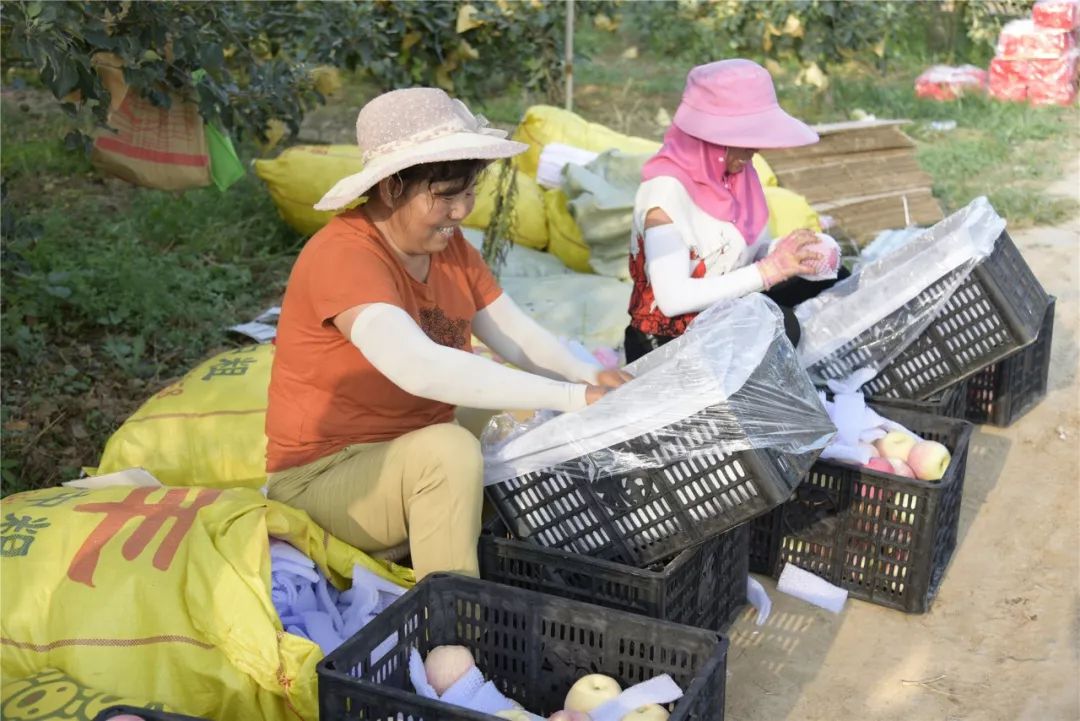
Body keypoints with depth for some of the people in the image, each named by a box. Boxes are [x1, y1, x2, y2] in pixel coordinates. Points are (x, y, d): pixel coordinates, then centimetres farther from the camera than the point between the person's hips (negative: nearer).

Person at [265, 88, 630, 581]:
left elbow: (513, 330, 2)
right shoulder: (344, 256, -25)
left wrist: (589, 375, -19)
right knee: (448, 449, -34)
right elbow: (419, 368, -40)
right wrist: (571, 398, -39)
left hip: (419, 456, 8)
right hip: (324, 477, -8)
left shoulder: (448, 244, 0)